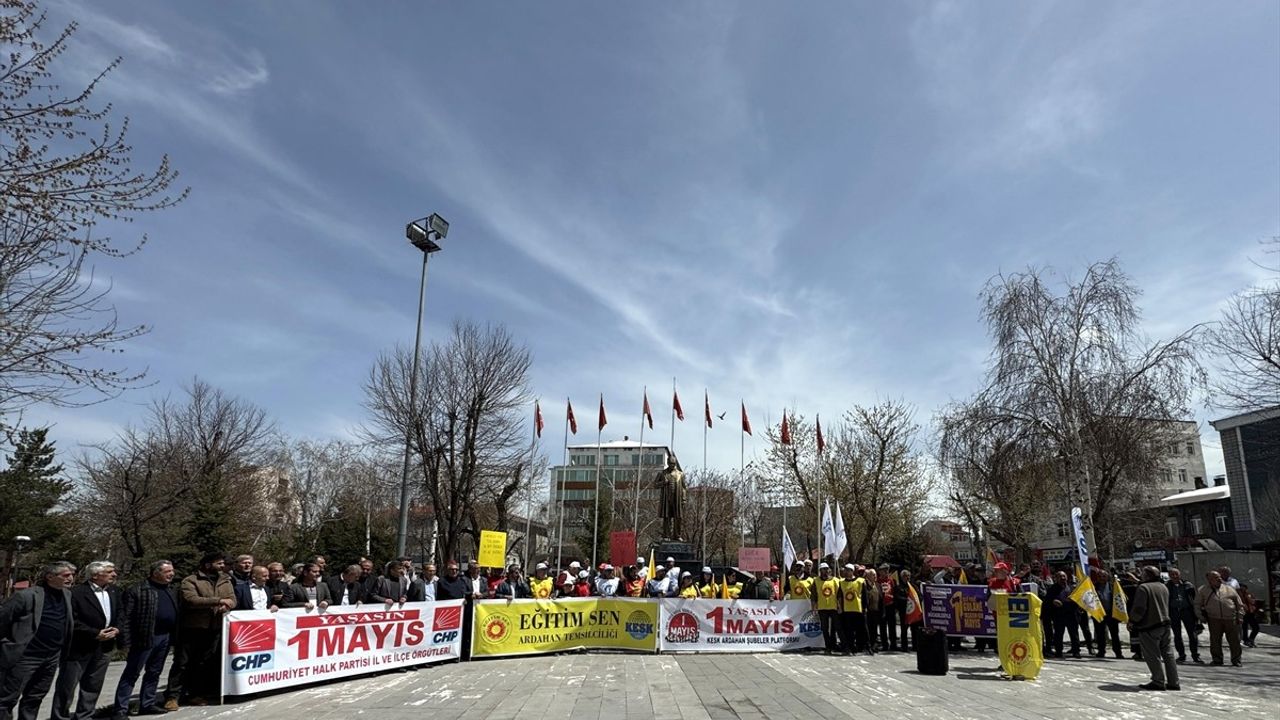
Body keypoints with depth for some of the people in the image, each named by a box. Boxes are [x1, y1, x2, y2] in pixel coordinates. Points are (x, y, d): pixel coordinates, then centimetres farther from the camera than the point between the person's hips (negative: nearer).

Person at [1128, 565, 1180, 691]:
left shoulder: (1143, 588, -14)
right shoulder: (1164, 587, 11)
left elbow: (1139, 608, -17)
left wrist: (1132, 621, -6)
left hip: (1149, 627, -8)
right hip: (1165, 624, 8)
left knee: (1153, 656, -1)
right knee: (1168, 655, 11)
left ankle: (1158, 682, 1)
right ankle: (1173, 682, 14)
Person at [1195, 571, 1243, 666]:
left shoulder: (1228, 588, 11)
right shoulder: (1202, 590, 8)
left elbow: (1239, 603, 16)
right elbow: (1198, 605, 13)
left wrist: (1240, 616, 8)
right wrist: (1201, 617, 4)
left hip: (1231, 619, 1)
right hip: (1214, 619, -1)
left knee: (1234, 640, 2)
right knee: (1215, 640, 0)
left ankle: (1236, 661, 15)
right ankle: (1217, 659, 12)